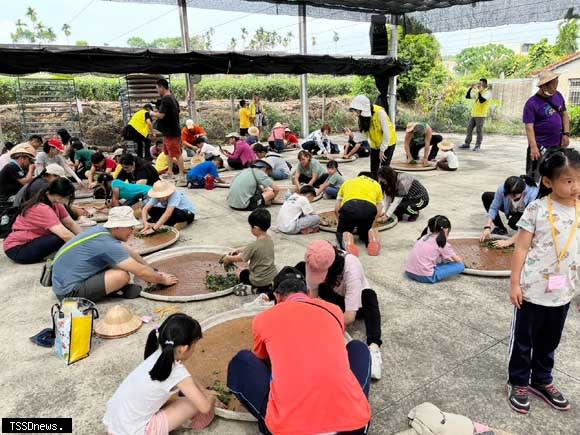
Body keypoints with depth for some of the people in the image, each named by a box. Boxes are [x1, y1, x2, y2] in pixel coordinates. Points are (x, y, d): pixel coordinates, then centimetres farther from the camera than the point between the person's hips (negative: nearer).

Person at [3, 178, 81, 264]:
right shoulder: (42, 208, -28)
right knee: (62, 238, -30)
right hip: (17, 249, -9)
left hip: (33, 240, 9)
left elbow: (71, 224, -2)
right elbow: (65, 235, -38)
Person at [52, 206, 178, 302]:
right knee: (122, 275, -24)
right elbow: (140, 272, -21)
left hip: (66, 279, 10)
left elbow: (130, 253, 13)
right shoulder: (107, 243, -24)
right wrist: (162, 280, -5)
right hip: (69, 291, -9)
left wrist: (154, 273, 14)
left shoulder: (103, 230, 0)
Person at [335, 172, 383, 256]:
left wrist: (342, 221, 42)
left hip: (349, 206, -1)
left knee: (342, 231, 22)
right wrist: (370, 222, 37)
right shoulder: (376, 184, 35)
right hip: (369, 207, 1)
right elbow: (378, 210, 23)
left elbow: (336, 209, 28)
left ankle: (347, 241, -12)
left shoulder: (347, 182, 35)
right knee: (364, 231, 29)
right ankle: (372, 238, -5)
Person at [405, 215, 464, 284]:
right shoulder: (442, 242, -2)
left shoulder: (424, 237, 16)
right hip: (425, 276, -7)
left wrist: (445, 258, 32)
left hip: (409, 272, 7)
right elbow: (458, 260, 10)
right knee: (460, 266, -2)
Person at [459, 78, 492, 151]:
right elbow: (467, 96, 15)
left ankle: (478, 146, 2)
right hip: (473, 114, 7)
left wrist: (480, 91, -20)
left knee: (479, 130, -5)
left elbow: (482, 100, -23)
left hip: (481, 115, -7)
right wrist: (471, 88, 5)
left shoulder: (488, 92, -6)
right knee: (469, 128, 7)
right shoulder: (477, 92, 17)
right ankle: (467, 144, 15)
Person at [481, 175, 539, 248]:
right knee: (486, 196, -14)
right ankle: (500, 228, 0)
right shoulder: (502, 189, -33)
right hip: (512, 209, 4)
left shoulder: (533, 195, -40)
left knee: (513, 222, -36)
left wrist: (508, 242, -45)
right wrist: (487, 227, -33)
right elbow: (494, 208, -21)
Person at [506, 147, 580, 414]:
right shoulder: (537, 209, -13)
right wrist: (515, 283, -12)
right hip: (533, 290, -4)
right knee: (523, 338, 11)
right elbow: (521, 248, -10)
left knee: (549, 341, 21)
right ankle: (518, 382, 30)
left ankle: (542, 381, 41)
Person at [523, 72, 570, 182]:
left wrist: (566, 134, 3)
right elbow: (529, 127, -20)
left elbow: (564, 114, 13)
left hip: (557, 144, 7)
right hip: (540, 146, -6)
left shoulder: (558, 95, 3)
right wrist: (533, 146, -26)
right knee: (533, 177, -3)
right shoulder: (532, 103, -17)